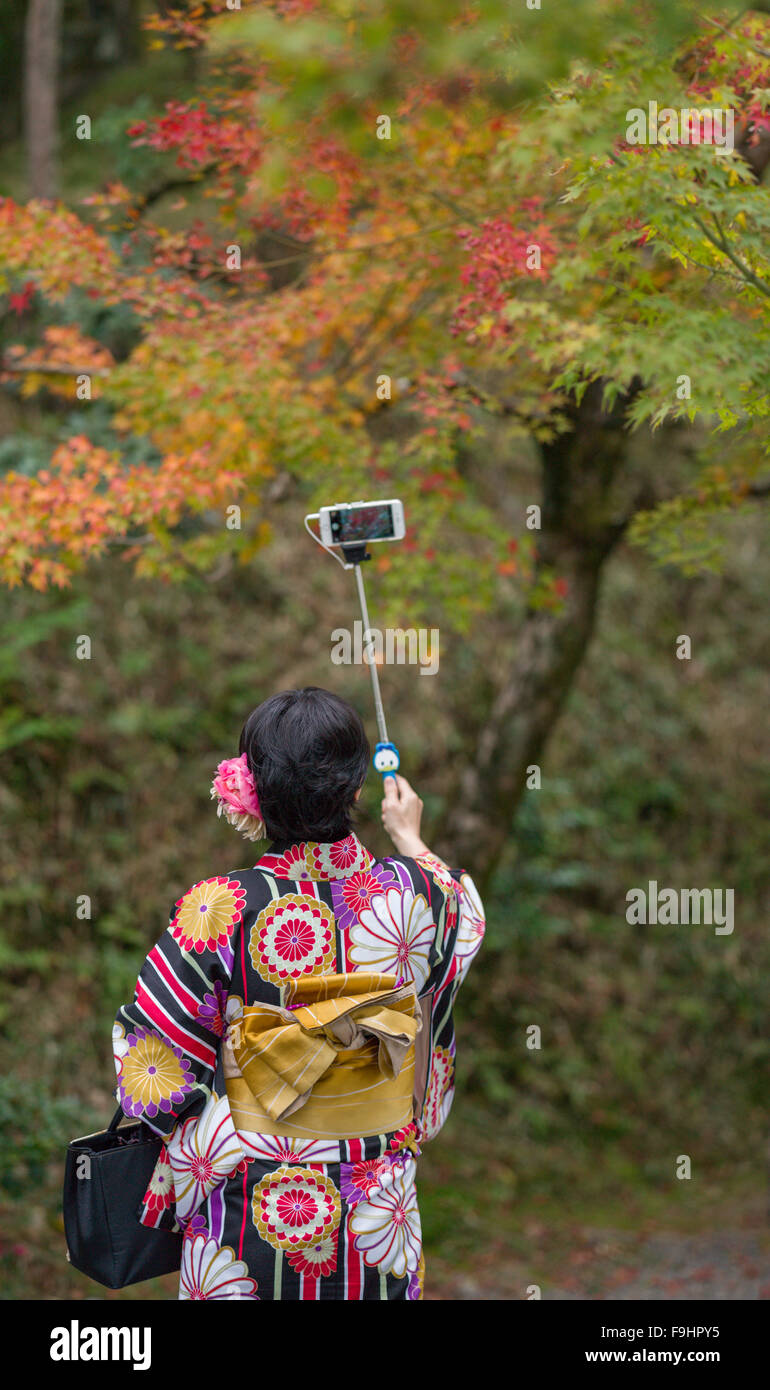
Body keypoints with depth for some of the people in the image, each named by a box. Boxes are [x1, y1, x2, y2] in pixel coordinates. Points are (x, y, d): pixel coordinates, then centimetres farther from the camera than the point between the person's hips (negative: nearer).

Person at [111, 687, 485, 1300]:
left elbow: (147, 1061, -14)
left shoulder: (221, 909, -19)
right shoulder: (412, 894, -9)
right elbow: (465, 914, 18)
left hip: (247, 1211, -2)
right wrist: (411, 838, 36)